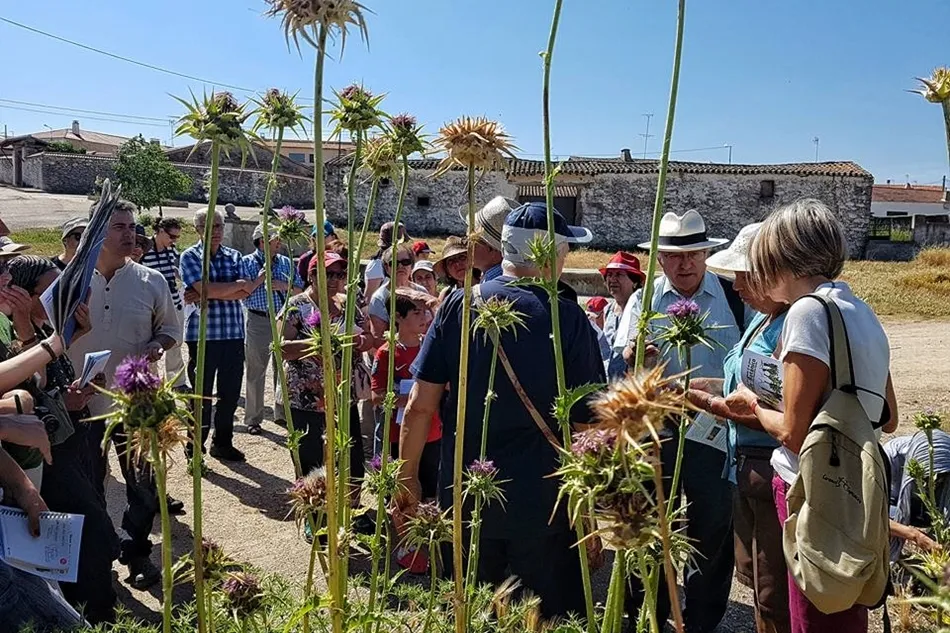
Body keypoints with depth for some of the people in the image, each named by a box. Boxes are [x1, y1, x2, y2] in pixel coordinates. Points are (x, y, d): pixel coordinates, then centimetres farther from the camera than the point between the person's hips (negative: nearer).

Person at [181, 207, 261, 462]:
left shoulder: (234, 256, 11)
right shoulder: (190, 256, 0)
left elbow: (243, 293, -3)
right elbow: (205, 289, -16)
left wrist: (208, 293, -13)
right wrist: (238, 284, -7)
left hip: (234, 333, 4)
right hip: (202, 334, -4)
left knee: (231, 391, 10)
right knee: (202, 393, 4)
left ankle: (223, 443, 25)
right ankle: (194, 447, 18)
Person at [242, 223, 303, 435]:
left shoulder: (286, 262, 9)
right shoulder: (247, 262, -2)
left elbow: (300, 289, 10)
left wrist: (286, 287, -9)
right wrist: (259, 278, -18)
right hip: (258, 323, -3)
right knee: (256, 372, 4)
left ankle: (283, 413, 25)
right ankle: (253, 419, 14)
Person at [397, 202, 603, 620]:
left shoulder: (459, 305, -5)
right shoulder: (568, 317, -12)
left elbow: (420, 404, -5)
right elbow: (586, 423, -9)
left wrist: (408, 476, 8)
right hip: (542, 502, -2)